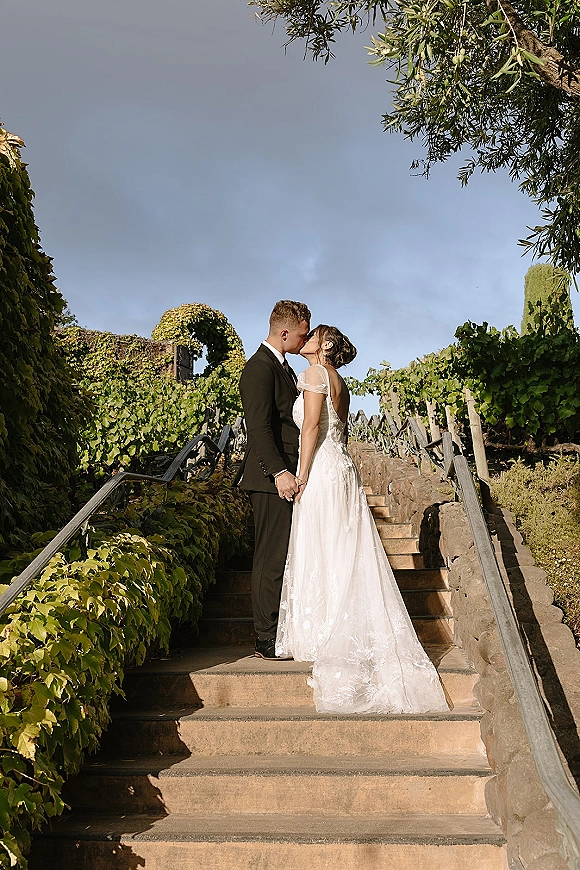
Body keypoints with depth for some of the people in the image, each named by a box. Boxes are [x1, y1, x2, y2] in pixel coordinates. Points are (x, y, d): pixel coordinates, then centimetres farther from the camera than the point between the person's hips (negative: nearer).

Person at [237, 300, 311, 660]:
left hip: (288, 475, 10)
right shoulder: (260, 367, -13)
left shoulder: (282, 366, 20)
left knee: (285, 556, 13)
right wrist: (279, 472, -29)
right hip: (274, 480, -10)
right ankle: (268, 641, 4)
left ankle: (282, 631, 23)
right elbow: (258, 427, -22)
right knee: (273, 557, -5)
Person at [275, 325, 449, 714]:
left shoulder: (315, 373, -6)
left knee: (321, 555, -4)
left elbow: (312, 427, -14)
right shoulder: (339, 382, 20)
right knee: (346, 557, 9)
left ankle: (322, 639, 3)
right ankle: (357, 635, 14)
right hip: (343, 469, 9)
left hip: (322, 471, -8)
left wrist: (302, 477, -14)